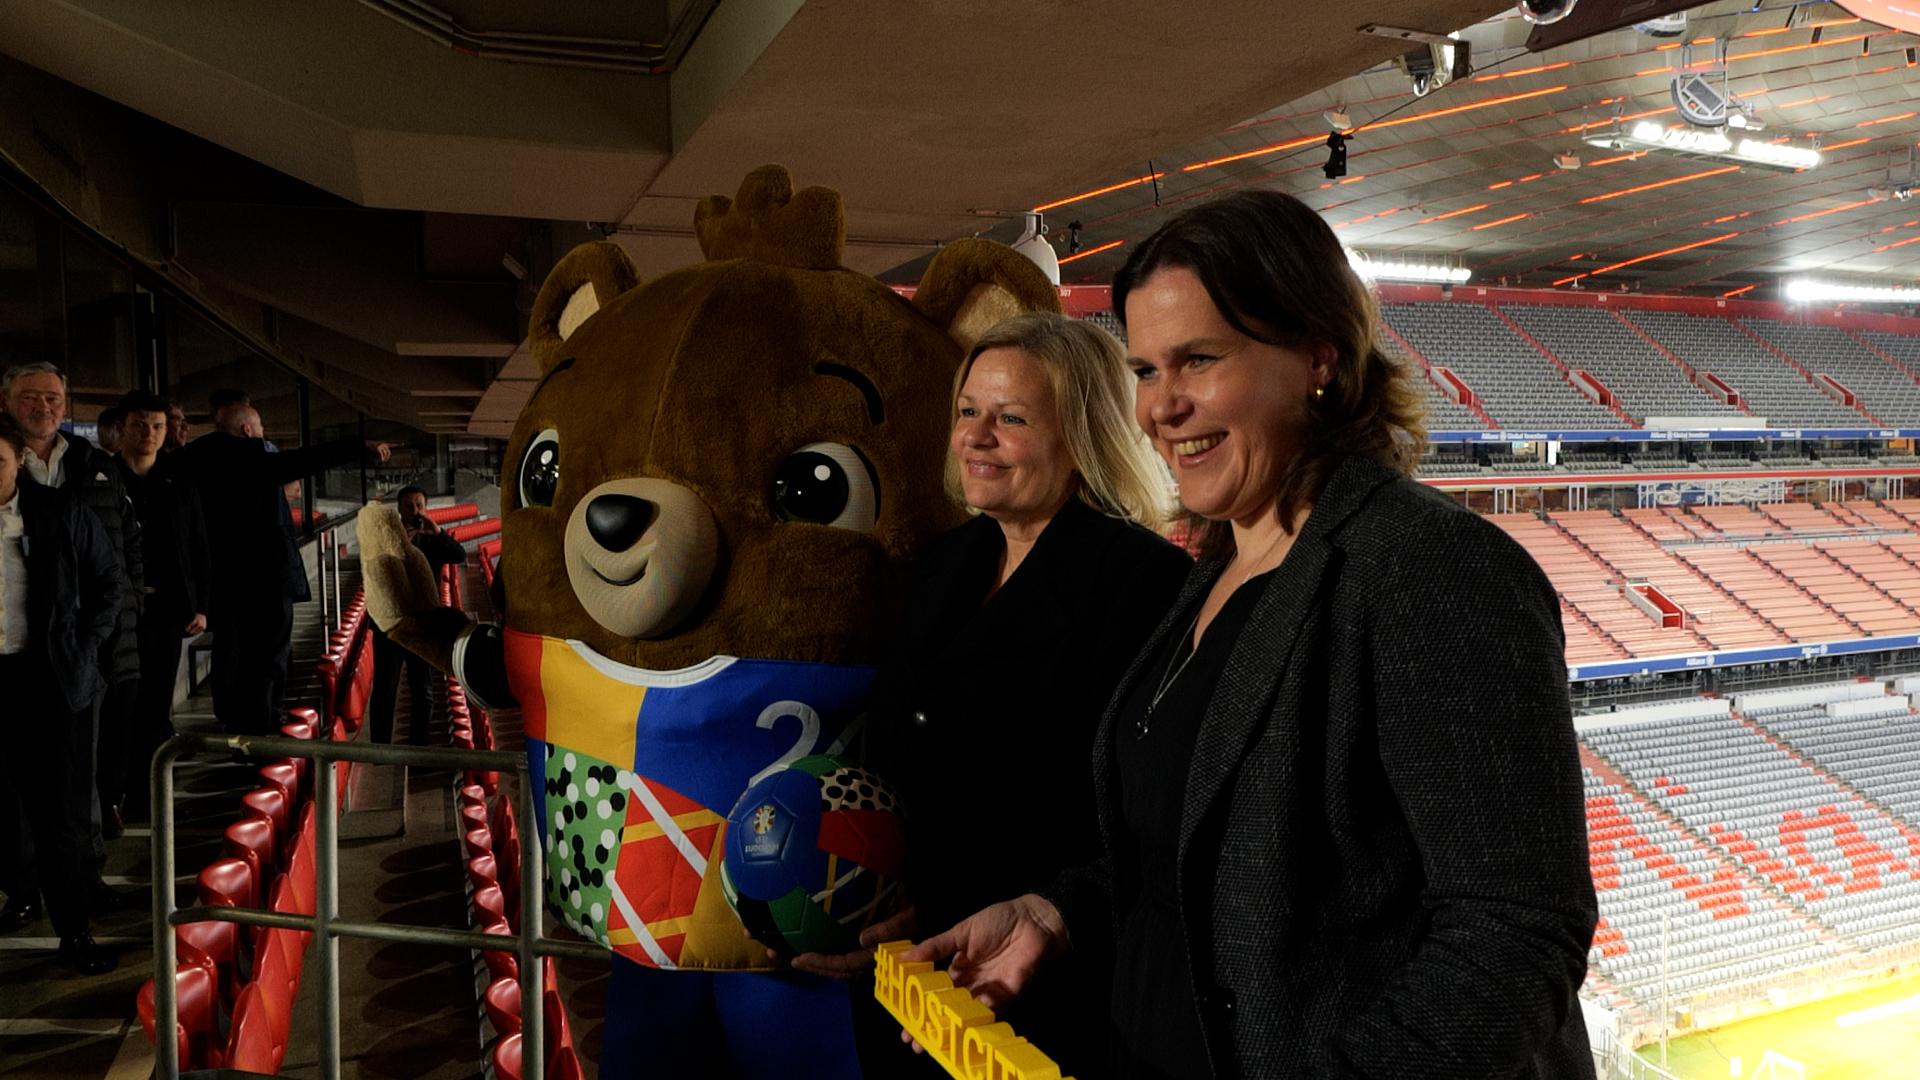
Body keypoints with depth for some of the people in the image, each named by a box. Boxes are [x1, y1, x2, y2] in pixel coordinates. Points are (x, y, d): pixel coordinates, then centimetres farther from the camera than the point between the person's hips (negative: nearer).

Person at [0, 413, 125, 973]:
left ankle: (74, 930, 10)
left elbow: (106, 580, 6)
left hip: (52, 676, -2)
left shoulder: (62, 513, -6)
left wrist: (87, 645, 0)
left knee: (62, 807, 2)